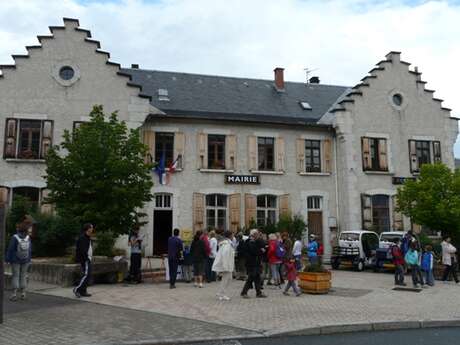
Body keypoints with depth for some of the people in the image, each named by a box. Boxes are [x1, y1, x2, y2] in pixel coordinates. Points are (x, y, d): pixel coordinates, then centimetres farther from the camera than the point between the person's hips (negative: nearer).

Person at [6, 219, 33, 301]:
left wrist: (7, 259, -4)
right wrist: (29, 259, 10)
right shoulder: (28, 238, -8)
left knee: (15, 276, 4)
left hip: (16, 261, -3)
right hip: (26, 260, 3)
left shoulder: (14, 238, -18)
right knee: (23, 276, 10)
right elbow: (30, 250, -1)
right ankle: (23, 294, 11)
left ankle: (14, 294, 2)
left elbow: (10, 249, -14)